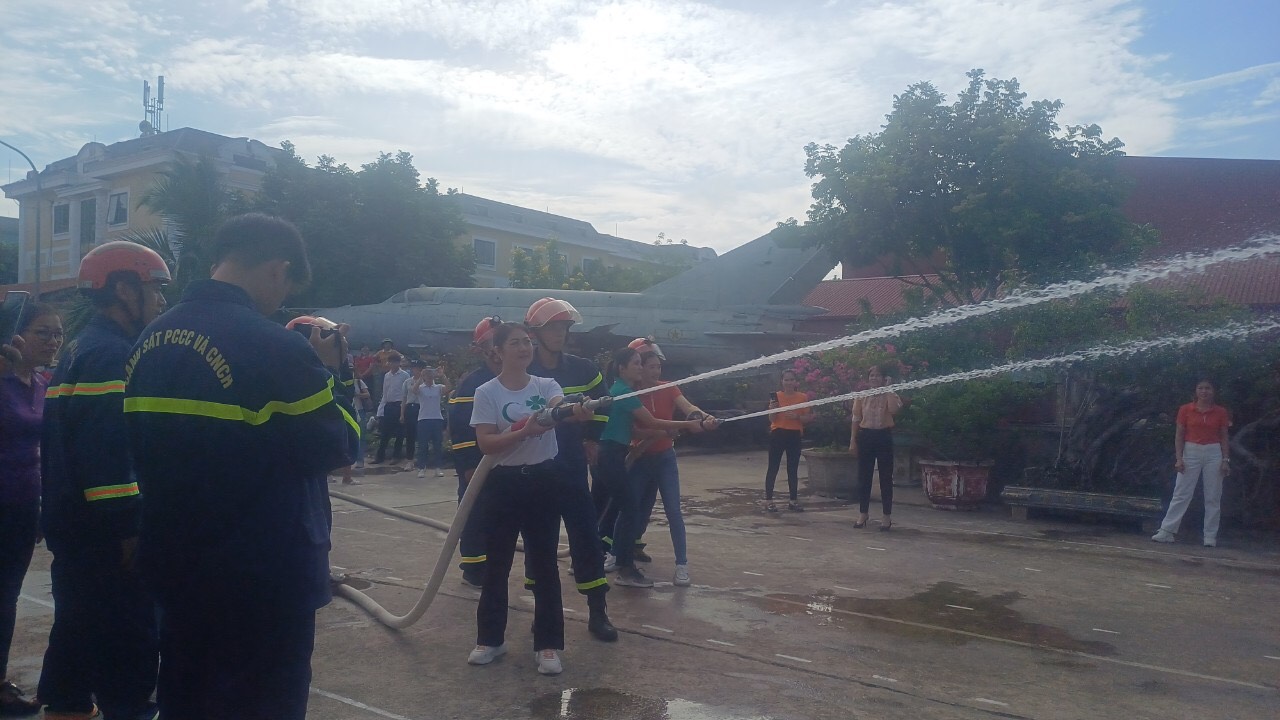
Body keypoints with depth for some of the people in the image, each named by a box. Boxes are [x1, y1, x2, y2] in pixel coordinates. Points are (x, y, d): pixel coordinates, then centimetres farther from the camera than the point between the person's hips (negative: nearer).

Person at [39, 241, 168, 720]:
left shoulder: (79, 352, 17)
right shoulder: (111, 355, -16)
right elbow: (108, 452, -24)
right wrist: (129, 529, -22)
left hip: (74, 533, 10)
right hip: (106, 540, -10)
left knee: (78, 643, 17)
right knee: (131, 657, -4)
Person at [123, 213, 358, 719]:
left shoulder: (149, 341, 5)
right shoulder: (277, 347, -20)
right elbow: (339, 448, -13)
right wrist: (328, 374, 0)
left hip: (175, 566, 8)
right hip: (266, 578, -7)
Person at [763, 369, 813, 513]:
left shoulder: (803, 397, 3)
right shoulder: (776, 396, 0)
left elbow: (808, 418, 3)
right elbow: (771, 419, 0)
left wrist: (797, 416, -15)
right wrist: (773, 409, -20)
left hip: (794, 435, 2)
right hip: (778, 434, -1)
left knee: (793, 469, 7)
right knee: (773, 467, 0)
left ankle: (794, 500, 13)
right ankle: (768, 500, 3)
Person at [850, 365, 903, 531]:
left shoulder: (889, 395, -2)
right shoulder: (861, 397, 6)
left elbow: (894, 410, -24)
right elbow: (856, 419, 7)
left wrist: (889, 389, -18)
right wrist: (853, 440, 2)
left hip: (884, 436, -2)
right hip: (866, 436, 2)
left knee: (886, 477, 2)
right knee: (863, 476, 6)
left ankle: (887, 516, 9)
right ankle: (862, 514, 16)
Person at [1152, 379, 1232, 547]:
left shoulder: (1221, 412, 3)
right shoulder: (1185, 410, 1)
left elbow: (1224, 437, 6)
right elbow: (1179, 435, 2)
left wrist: (1225, 460, -2)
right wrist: (1178, 458, -6)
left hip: (1214, 453, 1)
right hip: (1191, 451, -1)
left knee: (1213, 497, 4)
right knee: (1181, 494, -3)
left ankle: (1210, 536, 10)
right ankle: (1167, 531, -3)